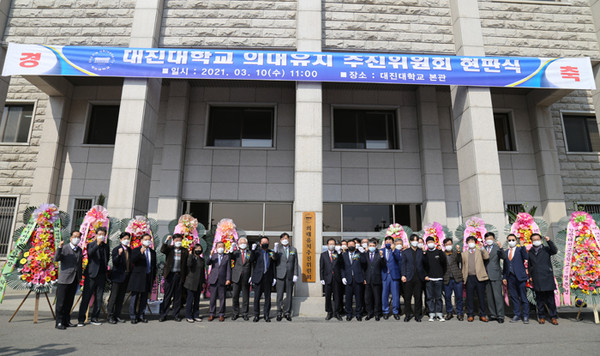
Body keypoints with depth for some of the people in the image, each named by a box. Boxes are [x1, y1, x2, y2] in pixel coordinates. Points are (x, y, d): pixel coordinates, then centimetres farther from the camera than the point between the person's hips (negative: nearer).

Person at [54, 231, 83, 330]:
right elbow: (56, 259, -20)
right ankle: (59, 322, 7)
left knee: (69, 301, 11)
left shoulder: (80, 250, 14)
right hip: (64, 280, -5)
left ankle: (66, 321, 19)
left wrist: (80, 276, 18)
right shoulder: (65, 248, -5)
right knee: (61, 302, 0)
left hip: (75, 280, 5)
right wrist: (59, 247, -33)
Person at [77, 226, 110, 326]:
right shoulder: (91, 244, -1)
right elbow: (89, 253, -22)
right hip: (91, 274, -5)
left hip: (102, 275, 5)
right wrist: (97, 244, -28)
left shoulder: (106, 246, 12)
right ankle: (81, 319, 7)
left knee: (99, 298, 9)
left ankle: (94, 318, 18)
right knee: (86, 297, -1)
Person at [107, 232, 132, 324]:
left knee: (121, 297, 11)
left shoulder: (129, 250, 11)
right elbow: (114, 263, -17)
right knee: (113, 297, 0)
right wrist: (119, 254, -33)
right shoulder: (116, 249, -8)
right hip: (117, 276, -6)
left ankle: (117, 315, 18)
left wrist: (130, 273, 8)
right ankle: (110, 316, 8)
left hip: (126, 276, 6)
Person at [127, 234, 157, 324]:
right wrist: (140, 252, -32)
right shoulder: (136, 250, 0)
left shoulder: (153, 252, 12)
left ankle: (141, 315, 17)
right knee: (135, 297, 0)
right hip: (138, 277, -4)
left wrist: (153, 277, 12)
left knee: (144, 298, 9)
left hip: (148, 277, 4)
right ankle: (133, 316, 9)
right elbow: (132, 260, -18)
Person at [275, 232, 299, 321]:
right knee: (280, 295, 0)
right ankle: (279, 313, 10)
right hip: (280, 275, -2)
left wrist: (295, 275, 2)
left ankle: (287, 313, 15)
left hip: (290, 275, 2)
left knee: (289, 295, 5)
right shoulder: (277, 249, 4)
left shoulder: (293, 249, 11)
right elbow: (274, 262, 2)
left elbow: (295, 263, 9)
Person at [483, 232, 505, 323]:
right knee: (489, 297, 9)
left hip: (495, 275, -4)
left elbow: (503, 257, -17)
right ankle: (493, 315, 18)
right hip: (486, 275, 4)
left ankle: (500, 316, 1)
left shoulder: (497, 247, 0)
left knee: (498, 296, -5)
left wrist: (501, 247, -31)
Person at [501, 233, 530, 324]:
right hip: (510, 278, 4)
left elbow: (526, 258, -19)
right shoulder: (505, 252, 15)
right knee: (514, 297, 8)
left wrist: (522, 246, -21)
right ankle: (517, 315, 16)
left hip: (520, 277, -4)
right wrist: (504, 277, 10)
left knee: (523, 297, 0)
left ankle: (525, 316, 8)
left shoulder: (520, 250, 2)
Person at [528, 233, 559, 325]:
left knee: (550, 298, 0)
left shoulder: (546, 249, 5)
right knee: (539, 299, 6)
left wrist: (549, 241, -21)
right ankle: (541, 317, 14)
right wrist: (530, 276, 12)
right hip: (536, 279, 2)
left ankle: (553, 317, 9)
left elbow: (555, 251, -16)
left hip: (547, 278, -2)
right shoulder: (530, 252, 13)